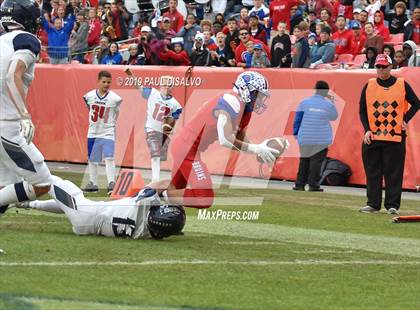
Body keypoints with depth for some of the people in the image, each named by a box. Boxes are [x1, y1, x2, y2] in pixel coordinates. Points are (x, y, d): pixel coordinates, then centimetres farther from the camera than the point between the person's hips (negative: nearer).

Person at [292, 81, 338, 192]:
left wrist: (296, 133, 12)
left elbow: (297, 119, 2)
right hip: (321, 139, -2)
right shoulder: (328, 105, -2)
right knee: (316, 161, -1)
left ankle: (300, 184, 9)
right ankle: (313, 185, -7)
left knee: (304, 160, 11)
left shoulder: (304, 103, -1)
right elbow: (334, 117, 17)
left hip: (305, 138, 2)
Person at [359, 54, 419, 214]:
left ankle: (392, 205, 2)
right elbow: (362, 111, 7)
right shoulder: (369, 86, 7)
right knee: (372, 172, 3)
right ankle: (372, 204, 8)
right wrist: (367, 130, -4)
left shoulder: (402, 85, 4)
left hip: (395, 137, -2)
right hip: (372, 137, 2)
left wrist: (406, 120, -1)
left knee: (394, 173, -1)